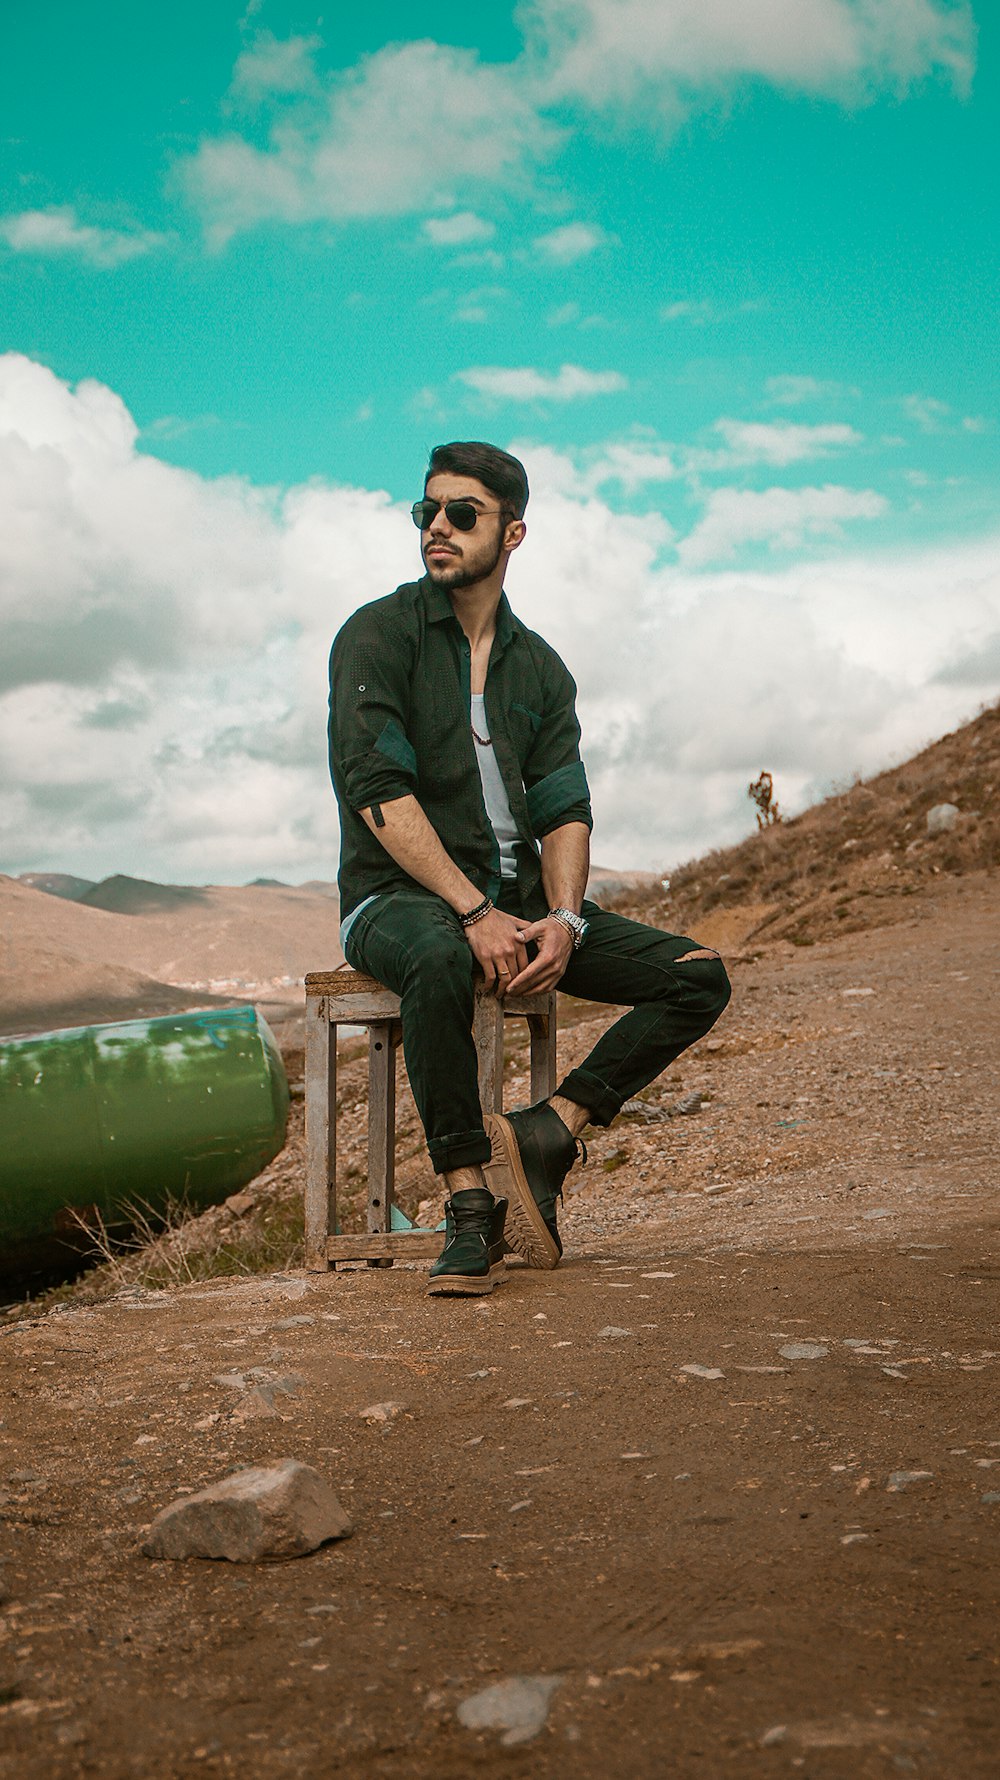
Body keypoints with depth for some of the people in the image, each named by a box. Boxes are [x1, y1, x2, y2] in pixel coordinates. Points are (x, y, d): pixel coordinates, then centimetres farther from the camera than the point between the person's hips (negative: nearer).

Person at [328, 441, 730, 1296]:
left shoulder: (540, 667, 14)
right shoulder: (378, 635, -3)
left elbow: (564, 810, 6)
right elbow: (378, 792, -15)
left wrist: (562, 917, -15)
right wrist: (473, 912, -25)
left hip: (517, 899, 6)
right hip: (399, 897, -5)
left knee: (700, 974, -9)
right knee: (439, 958, -42)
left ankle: (546, 1129, -15)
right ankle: (469, 1204, -30)